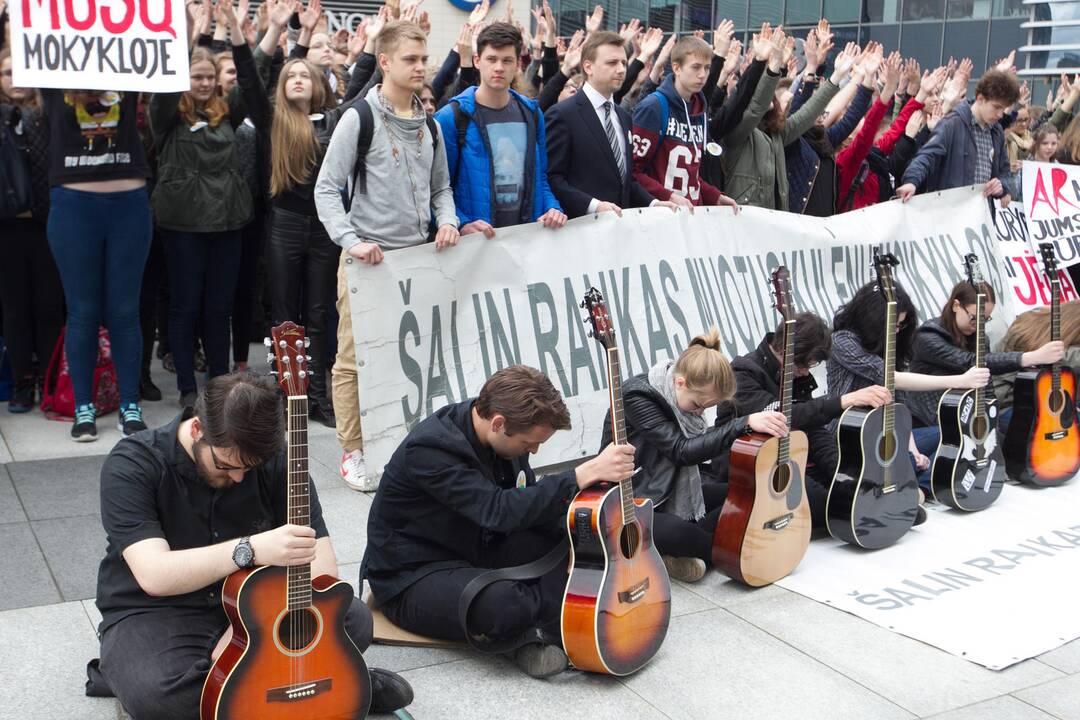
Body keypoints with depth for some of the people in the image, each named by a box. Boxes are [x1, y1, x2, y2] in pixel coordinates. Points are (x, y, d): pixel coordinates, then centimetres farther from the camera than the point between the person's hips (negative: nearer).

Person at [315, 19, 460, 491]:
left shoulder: (429, 124, 12)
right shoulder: (359, 119, -5)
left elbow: (441, 186, 20)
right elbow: (326, 188, -7)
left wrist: (447, 221, 0)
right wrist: (351, 241, -18)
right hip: (368, 258, -5)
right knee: (355, 359, -2)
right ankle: (354, 453, 8)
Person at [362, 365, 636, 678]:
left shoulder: (504, 436, -4)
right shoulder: (428, 449, -28)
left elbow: (530, 509, 6)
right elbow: (500, 511, -37)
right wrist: (583, 474, -39)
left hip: (475, 554, 8)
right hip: (413, 575, -8)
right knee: (505, 603, -37)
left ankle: (544, 635, -20)